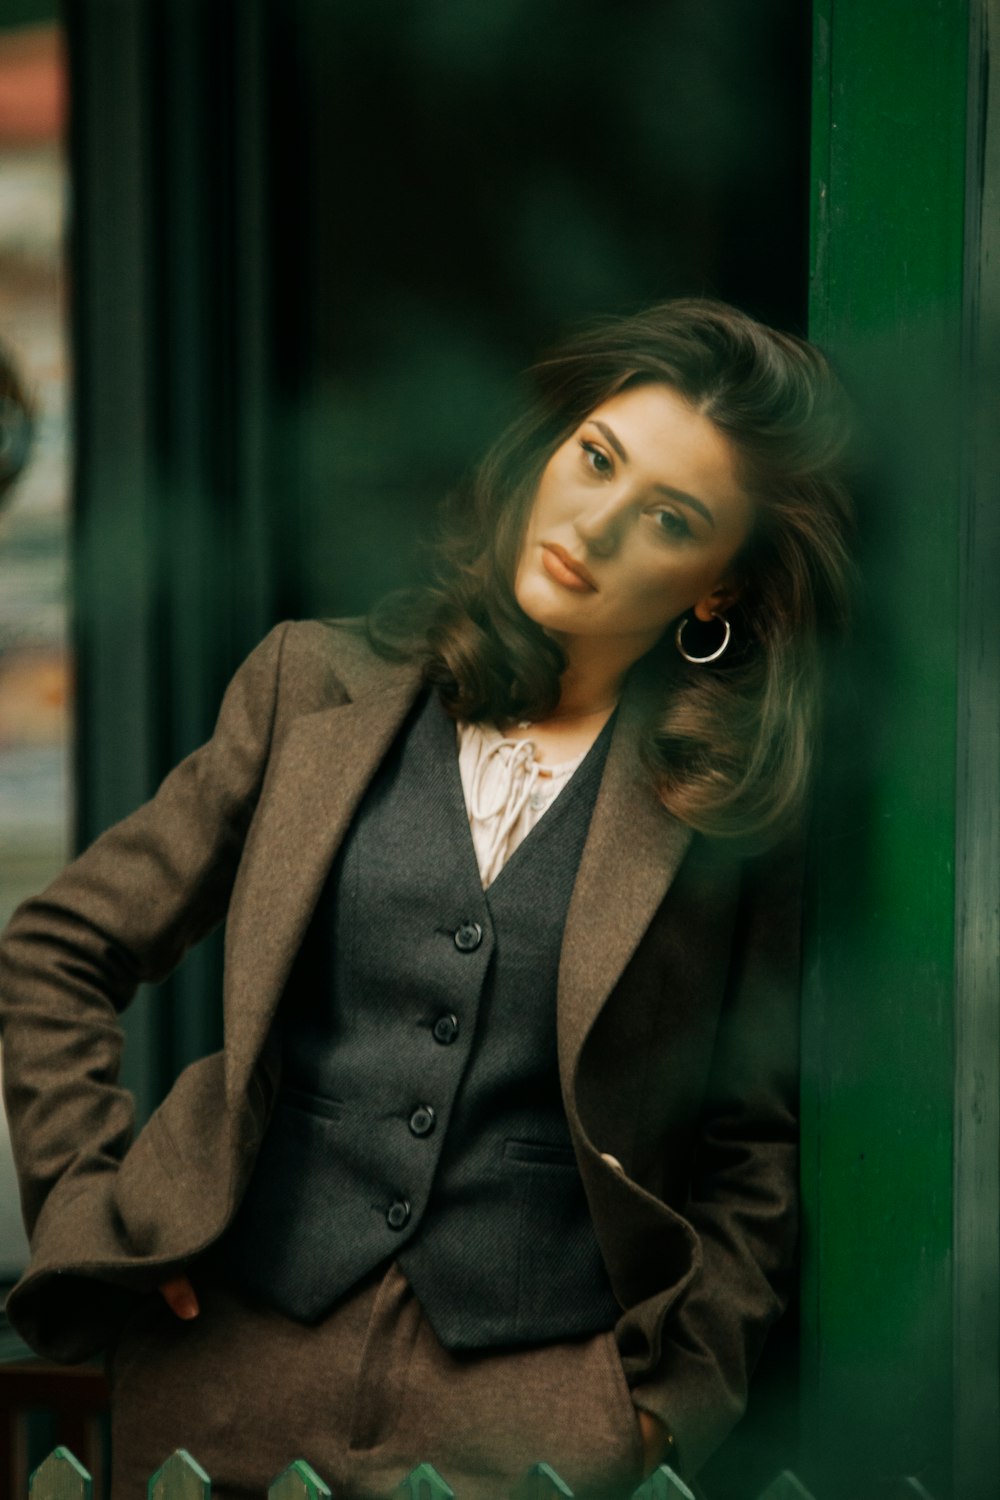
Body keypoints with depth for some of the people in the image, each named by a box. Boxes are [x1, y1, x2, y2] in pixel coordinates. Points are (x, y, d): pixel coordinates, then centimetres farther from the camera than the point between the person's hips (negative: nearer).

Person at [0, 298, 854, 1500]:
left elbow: (762, 1134, 6)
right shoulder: (321, 684, 6)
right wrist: (96, 1203, 4)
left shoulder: (747, 797, 2)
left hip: (538, 1394, -1)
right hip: (234, 1354, 2)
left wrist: (666, 1394, -1)